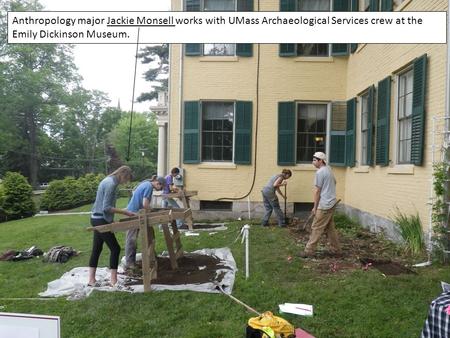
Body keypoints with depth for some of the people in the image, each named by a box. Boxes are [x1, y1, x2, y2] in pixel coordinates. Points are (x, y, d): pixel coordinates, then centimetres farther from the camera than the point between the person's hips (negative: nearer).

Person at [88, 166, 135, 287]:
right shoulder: (111, 184, -19)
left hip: (97, 219, 10)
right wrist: (124, 212, -16)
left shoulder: (109, 181, 11)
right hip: (101, 220, -10)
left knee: (96, 249, 13)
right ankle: (114, 280, 4)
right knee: (115, 248, -2)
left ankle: (91, 280, 20)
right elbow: (106, 207, -21)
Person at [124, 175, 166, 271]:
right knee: (131, 239, -5)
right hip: (133, 213, -10)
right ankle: (129, 264, 0)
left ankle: (132, 261, 19)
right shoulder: (149, 186, -16)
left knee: (132, 239, 13)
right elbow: (145, 204, -22)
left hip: (132, 212, 10)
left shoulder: (145, 183, 12)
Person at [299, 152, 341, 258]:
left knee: (316, 228, -5)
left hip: (324, 205, -9)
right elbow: (334, 183, 27)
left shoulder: (319, 172, -15)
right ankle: (336, 250, 21)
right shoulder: (329, 170, 14)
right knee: (330, 228, 16)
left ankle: (309, 251, -1)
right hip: (331, 203, 9)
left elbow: (317, 191, -15)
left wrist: (315, 207, -10)